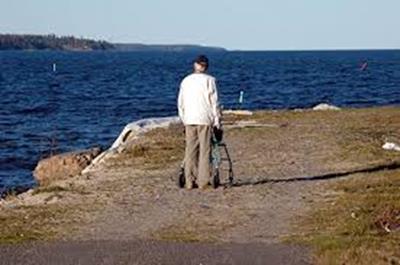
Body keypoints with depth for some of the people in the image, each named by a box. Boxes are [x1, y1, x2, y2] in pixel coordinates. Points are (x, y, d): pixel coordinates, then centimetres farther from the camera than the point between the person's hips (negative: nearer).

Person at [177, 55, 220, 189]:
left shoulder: (185, 80, 11)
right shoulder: (209, 80, -3)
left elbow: (180, 103, 14)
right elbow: (214, 102, -5)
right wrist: (217, 120, 0)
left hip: (189, 119, 4)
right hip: (205, 119, -4)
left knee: (190, 150, 7)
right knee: (205, 150, -1)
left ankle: (190, 181, 7)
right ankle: (203, 181, -3)